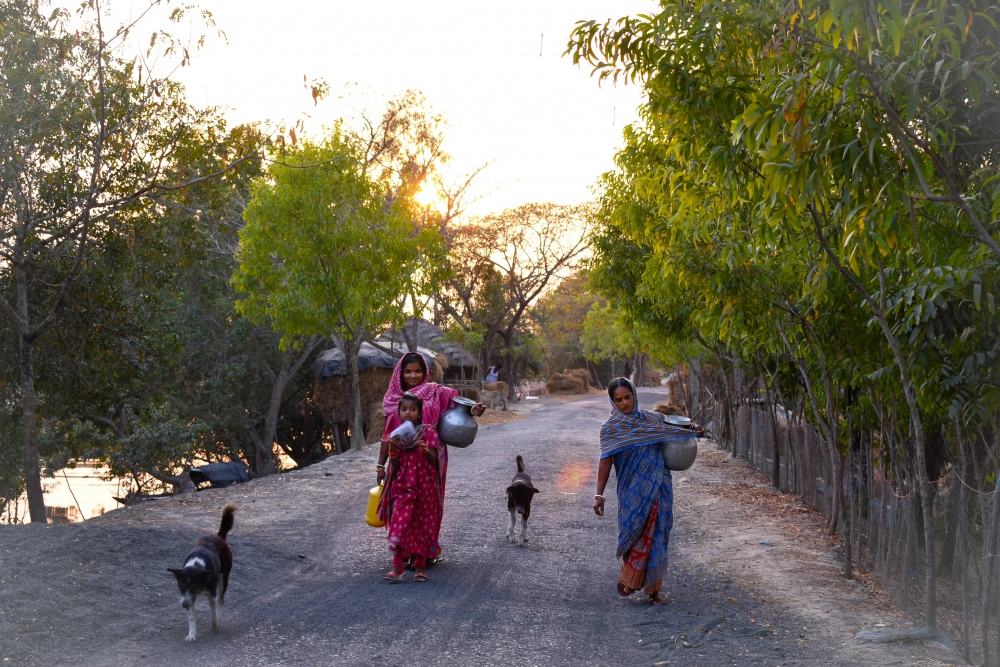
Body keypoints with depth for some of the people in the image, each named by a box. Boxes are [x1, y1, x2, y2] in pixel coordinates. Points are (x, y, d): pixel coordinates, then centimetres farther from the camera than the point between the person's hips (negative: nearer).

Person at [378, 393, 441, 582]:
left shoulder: (428, 432, -3)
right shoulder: (396, 434, 4)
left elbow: (434, 460, -7)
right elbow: (395, 465, 2)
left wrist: (425, 450, -27)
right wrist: (393, 448, -15)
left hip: (424, 487, -1)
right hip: (403, 486, 2)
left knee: (423, 525, 6)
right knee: (400, 524, -8)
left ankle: (421, 566, 18)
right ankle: (398, 567, -7)